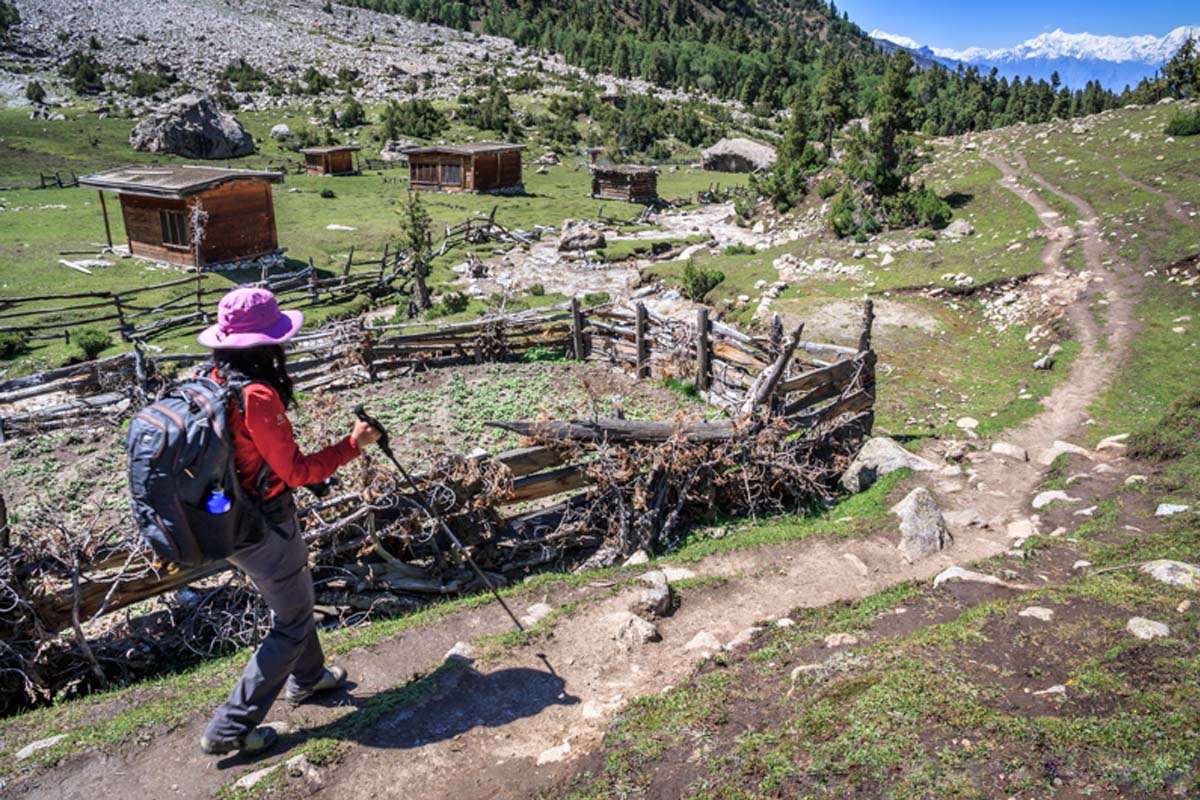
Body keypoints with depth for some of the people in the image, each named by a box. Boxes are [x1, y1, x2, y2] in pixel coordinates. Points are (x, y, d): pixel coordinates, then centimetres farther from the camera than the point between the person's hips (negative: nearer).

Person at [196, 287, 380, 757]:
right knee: (292, 622, 9)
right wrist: (354, 444, -14)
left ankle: (307, 678, 50)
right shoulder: (258, 396, -28)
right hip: (264, 528, -9)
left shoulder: (209, 383, -1)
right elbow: (295, 471, -22)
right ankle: (230, 729, 15)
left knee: (291, 598, 28)